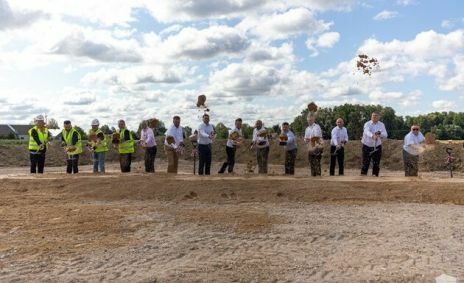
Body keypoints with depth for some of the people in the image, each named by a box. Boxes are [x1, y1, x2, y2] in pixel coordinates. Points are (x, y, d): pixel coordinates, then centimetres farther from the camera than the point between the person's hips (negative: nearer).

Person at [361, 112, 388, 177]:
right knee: (365, 162, -2)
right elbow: (367, 132, -30)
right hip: (367, 146, -3)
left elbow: (385, 135, -8)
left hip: (377, 146, 3)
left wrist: (380, 133, -30)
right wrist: (372, 136, -51)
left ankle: (375, 175, 13)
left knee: (376, 163, 3)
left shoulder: (381, 125, 3)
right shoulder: (367, 124, -8)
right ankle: (363, 174, 7)